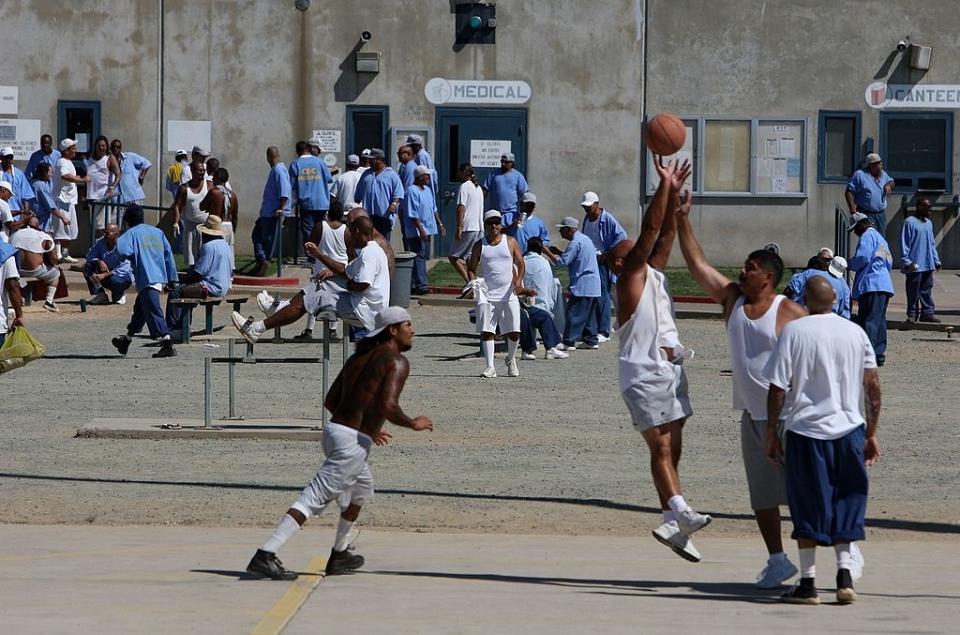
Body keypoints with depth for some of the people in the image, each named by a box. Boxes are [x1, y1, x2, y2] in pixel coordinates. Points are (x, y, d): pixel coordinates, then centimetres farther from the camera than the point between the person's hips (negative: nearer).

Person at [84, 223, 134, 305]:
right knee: (88, 266, -18)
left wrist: (105, 275, -40)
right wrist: (99, 261, -30)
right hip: (106, 274, 5)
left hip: (124, 276, -5)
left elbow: (122, 270, -30)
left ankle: (120, 295, -3)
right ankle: (100, 294, -12)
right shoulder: (100, 243, -8)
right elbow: (89, 256, -8)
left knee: (114, 280, -39)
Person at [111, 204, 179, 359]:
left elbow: (122, 250, -22)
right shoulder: (158, 232, 17)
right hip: (161, 277, 8)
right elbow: (169, 255, 15)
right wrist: (172, 279, 17)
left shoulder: (131, 233, -2)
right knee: (140, 309, 21)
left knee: (153, 312, -10)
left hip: (146, 280, -8)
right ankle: (126, 340, 36)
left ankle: (167, 344, -19)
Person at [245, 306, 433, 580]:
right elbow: (388, 406, -22)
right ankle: (265, 555, -20)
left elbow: (330, 401, 20)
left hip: (334, 429, 9)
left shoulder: (359, 357, 18)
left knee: (362, 489, 30)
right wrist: (413, 424, -4)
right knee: (315, 498, -12)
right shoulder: (397, 362, -7)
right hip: (352, 442, -9)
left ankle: (339, 555, 35)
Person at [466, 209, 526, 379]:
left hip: (508, 294, 0)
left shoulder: (510, 242, 7)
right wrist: (473, 282, -8)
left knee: (514, 332, -1)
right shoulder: (480, 246, 8)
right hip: (487, 295, 0)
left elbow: (520, 263, 5)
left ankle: (511, 360, 25)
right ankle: (490, 367, -4)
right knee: (486, 331, -7)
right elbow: (471, 268, 12)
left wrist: (519, 279, -13)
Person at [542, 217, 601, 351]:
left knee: (574, 314, -8)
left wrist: (547, 253, -9)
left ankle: (568, 342, -9)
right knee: (589, 313, 13)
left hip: (581, 286, -10)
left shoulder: (575, 242, -15)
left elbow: (562, 262, -18)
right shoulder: (584, 239, 17)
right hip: (593, 285, 10)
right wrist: (558, 252, 19)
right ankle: (591, 340, 16)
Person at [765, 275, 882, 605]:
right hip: (848, 429, 3)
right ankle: (845, 574, 1)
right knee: (846, 503, 13)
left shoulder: (794, 331, -5)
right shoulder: (855, 332, 4)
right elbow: (873, 386, 4)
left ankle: (808, 582, 8)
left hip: (806, 431, -2)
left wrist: (771, 434, 2)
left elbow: (778, 388, -7)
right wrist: (871, 433, 12)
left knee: (808, 507, 5)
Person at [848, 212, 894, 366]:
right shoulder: (880, 238, 25)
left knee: (868, 321, -13)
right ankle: (879, 354, 9)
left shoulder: (867, 236, -4)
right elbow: (889, 262, 25)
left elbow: (863, 258, -15)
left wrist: (849, 263, 1)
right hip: (885, 285, 9)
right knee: (880, 320, 9)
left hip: (871, 285, -9)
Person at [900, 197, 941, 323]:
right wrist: (907, 262, -14)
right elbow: (904, 243, -9)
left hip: (928, 265, 7)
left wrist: (936, 261, 15)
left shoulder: (929, 223, 16)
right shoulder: (910, 222, -7)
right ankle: (912, 315, 7)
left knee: (927, 290, 9)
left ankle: (927, 313, 13)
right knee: (913, 291, -1)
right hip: (915, 265, -7)